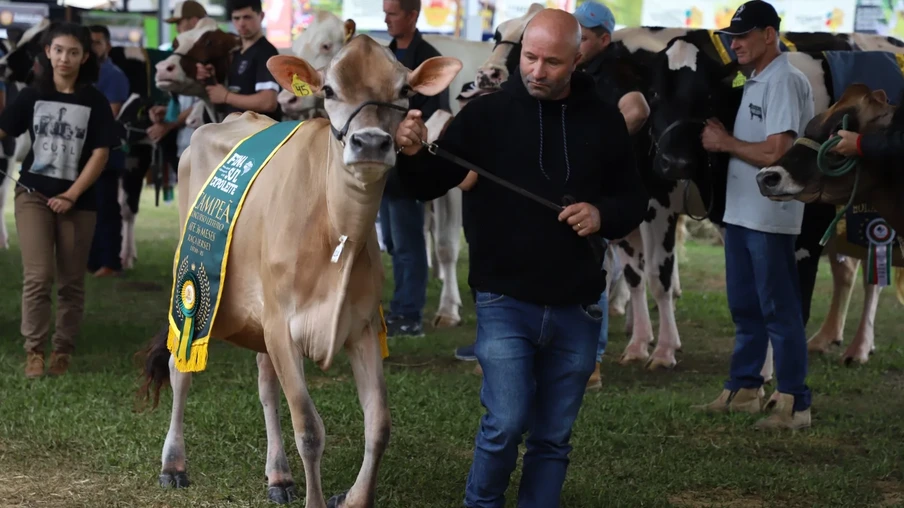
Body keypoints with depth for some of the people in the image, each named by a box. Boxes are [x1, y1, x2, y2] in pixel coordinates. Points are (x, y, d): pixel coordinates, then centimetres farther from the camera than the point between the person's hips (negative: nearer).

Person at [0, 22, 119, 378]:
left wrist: (71, 195, -10)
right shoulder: (32, 95, 3)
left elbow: (100, 154, -3)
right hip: (33, 194, 0)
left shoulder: (94, 102, 0)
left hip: (79, 201, 0)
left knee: (71, 282, 7)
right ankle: (34, 351, -1)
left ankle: (63, 351, 18)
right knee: (38, 276, -8)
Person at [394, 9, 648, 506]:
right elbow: (429, 186, -5)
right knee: (506, 424, -10)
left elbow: (634, 199, 13)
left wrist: (603, 215, -9)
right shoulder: (487, 113, -4)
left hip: (576, 308, 3)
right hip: (505, 303, -3)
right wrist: (412, 154, -27)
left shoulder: (604, 121, 3)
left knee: (554, 436, 10)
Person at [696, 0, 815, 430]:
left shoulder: (785, 82, -16)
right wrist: (722, 139, 3)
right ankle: (744, 390, 26)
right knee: (744, 308, 16)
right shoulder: (753, 84, 15)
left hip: (770, 217, -10)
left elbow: (777, 153, -23)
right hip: (740, 212, 10)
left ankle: (794, 404, 0)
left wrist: (726, 142, -12)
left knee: (779, 311, -5)